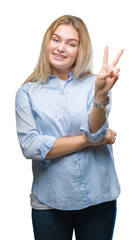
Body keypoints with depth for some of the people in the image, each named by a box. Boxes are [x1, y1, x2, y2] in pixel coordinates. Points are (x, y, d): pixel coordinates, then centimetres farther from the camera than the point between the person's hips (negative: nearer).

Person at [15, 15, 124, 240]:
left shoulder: (93, 84, -1)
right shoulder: (28, 92, -1)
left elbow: (95, 131, -14)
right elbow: (29, 146, -12)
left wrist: (101, 95, -33)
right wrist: (88, 140, -11)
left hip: (98, 197, 1)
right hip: (49, 201, 0)